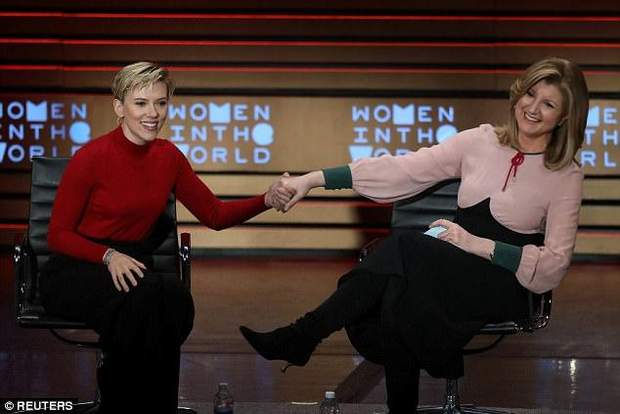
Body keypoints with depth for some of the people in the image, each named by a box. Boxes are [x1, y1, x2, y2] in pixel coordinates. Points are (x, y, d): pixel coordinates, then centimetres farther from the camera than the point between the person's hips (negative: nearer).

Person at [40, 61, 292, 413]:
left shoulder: (167, 157, 5)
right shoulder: (92, 157, -13)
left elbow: (215, 215, 8)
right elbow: (58, 235, -7)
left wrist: (267, 200, -8)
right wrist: (109, 256, -23)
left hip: (131, 266, 5)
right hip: (76, 271, -5)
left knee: (173, 295, -32)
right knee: (148, 298, -36)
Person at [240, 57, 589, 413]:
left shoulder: (566, 176, -1)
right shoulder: (481, 142, 7)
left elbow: (555, 263, -6)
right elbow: (400, 170, 3)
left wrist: (478, 244, -16)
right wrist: (314, 180, -5)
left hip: (503, 282, -4)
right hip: (453, 268, 4)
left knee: (404, 248, -29)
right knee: (396, 297, -31)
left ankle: (302, 336, -23)